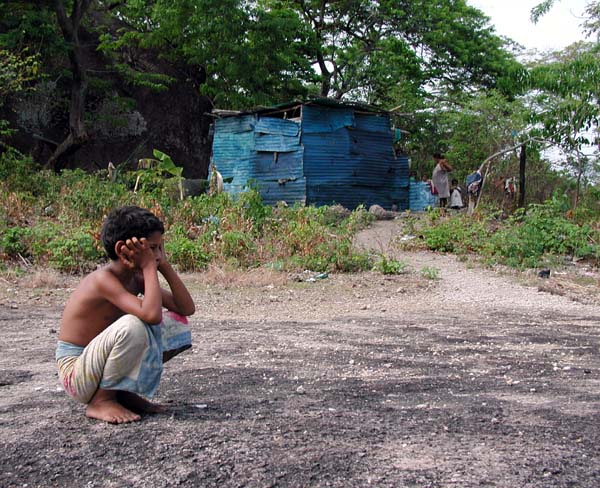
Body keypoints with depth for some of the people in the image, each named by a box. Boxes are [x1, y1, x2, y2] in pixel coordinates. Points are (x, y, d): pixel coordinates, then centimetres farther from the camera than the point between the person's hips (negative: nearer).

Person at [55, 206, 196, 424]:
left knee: (176, 324, 0)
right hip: (76, 374, -8)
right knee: (134, 325, -35)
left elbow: (186, 309, -2)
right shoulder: (104, 279, -24)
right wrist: (150, 266, -28)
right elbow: (152, 315, -40)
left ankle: (124, 393, 6)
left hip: (100, 361, 8)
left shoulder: (136, 278, 1)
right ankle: (100, 401, -12)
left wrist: (164, 265, -9)